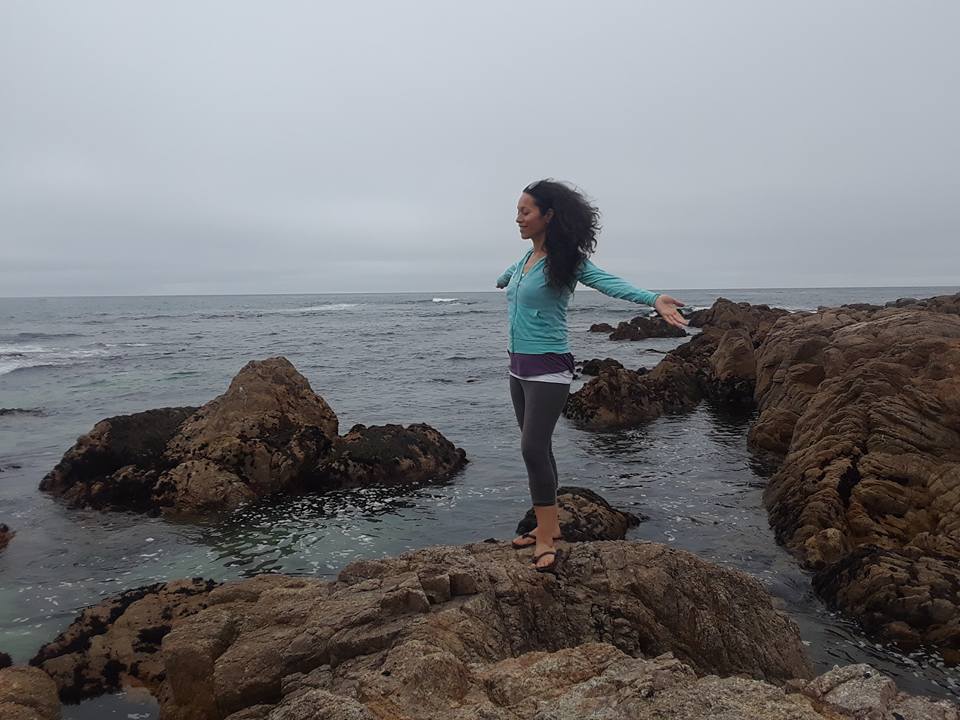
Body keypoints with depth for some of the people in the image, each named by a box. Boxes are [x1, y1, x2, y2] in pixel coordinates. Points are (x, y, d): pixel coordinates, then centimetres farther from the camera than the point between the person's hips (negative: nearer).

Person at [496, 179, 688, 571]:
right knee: (536, 448, 11)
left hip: (548, 369, -8)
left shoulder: (565, 262, -12)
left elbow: (608, 282, -28)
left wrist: (653, 299, -46)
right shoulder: (527, 257, 10)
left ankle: (546, 537, -2)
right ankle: (548, 526, 21)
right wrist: (503, 280, 60)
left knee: (533, 447, -13)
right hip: (518, 366, 8)